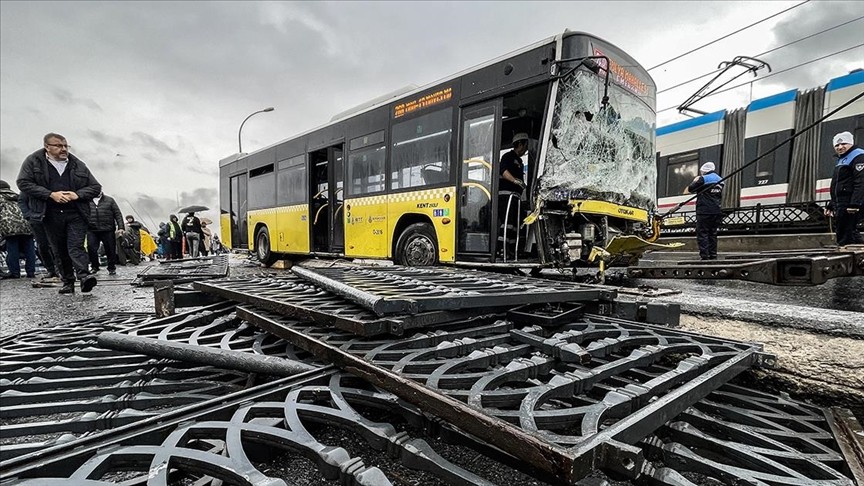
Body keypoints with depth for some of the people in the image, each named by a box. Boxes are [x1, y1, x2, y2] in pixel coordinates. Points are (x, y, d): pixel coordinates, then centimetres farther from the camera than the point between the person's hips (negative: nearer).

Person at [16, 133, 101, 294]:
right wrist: (50, 194, -12)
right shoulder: (33, 161, 7)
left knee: (76, 246, -13)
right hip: (51, 215, 1)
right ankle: (68, 282, 13)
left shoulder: (78, 165, 10)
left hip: (76, 214, -1)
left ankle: (84, 276, -25)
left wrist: (77, 194, -7)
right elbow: (23, 182, 0)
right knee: (60, 251, 6)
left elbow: (96, 187, 11)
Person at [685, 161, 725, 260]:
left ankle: (704, 256, -10)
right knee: (713, 234, 13)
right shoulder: (720, 180, 16)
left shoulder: (703, 179, -7)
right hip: (716, 212, 7)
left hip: (704, 212, -7)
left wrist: (694, 182, 14)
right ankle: (713, 255, 14)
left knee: (702, 233, -5)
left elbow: (686, 191, -4)